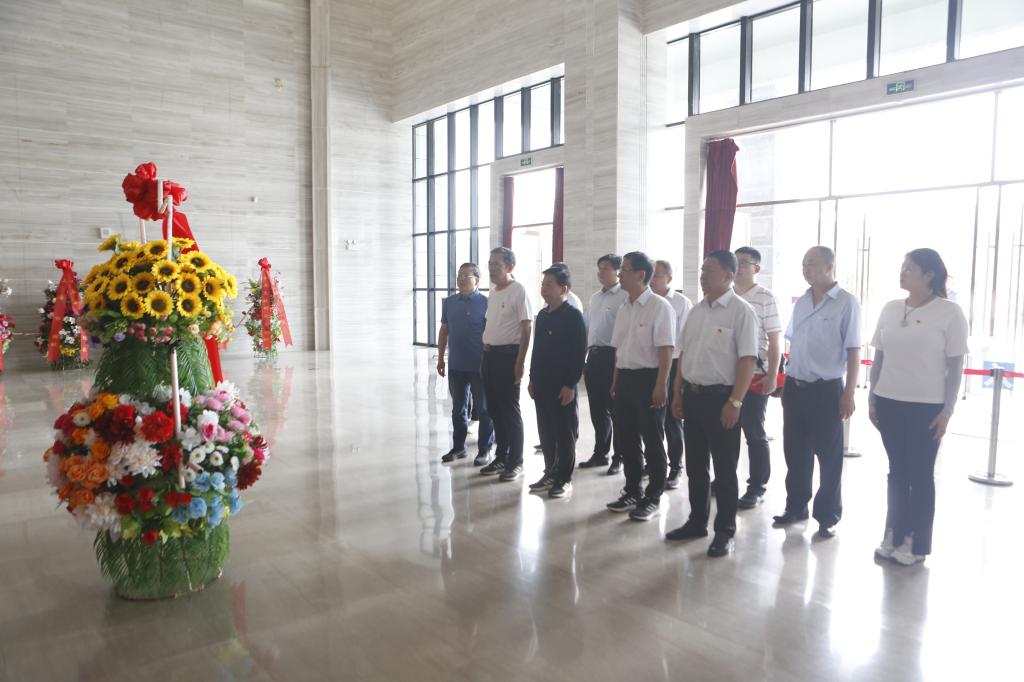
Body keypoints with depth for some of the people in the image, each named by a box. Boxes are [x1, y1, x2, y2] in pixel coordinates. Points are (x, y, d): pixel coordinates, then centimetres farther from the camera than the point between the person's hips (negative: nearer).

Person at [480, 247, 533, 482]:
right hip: (489, 354, 8)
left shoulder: (518, 291, -11)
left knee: (510, 411, -1)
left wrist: (520, 362, -18)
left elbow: (526, 328, -14)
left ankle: (516, 462, 10)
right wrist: (485, 356, 15)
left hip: (507, 355, -8)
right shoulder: (493, 291, 13)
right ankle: (501, 457, 25)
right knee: (495, 410, 13)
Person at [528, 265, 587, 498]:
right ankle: (550, 473, 25)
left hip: (563, 386, -7)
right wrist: (532, 378, 14)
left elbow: (580, 354, -14)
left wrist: (570, 385, -17)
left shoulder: (574, 316, -10)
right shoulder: (542, 315, 12)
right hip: (542, 384, 7)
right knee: (545, 431, 13)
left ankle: (564, 479, 13)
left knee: (565, 433, 3)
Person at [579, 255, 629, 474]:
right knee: (597, 409, 14)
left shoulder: (625, 296, -9)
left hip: (612, 356, -7)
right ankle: (600, 453, 27)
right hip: (594, 356, 7)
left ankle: (619, 458, 15)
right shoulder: (594, 297, 16)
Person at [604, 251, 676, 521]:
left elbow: (666, 350, -15)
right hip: (625, 378, 7)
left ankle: (653, 498, 16)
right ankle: (632, 491, 29)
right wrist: (615, 382, 15)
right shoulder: (624, 308, 11)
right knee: (626, 438, 14)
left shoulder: (659, 307, -12)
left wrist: (660, 386, -19)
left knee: (652, 441, 4)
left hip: (648, 378, -7)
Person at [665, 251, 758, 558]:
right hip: (692, 395, 7)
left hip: (720, 397, -7)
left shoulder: (741, 311, -11)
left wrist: (735, 402, -20)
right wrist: (678, 393, 13)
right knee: (695, 465, 16)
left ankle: (724, 531, 17)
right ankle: (697, 522, 30)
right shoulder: (697, 310, 11)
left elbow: (748, 360, -15)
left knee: (724, 469, 5)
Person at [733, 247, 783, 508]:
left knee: (754, 433, 4)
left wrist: (772, 375, -13)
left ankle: (756, 487, 16)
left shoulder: (766, 298, -6)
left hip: (754, 376, -5)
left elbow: (775, 340, -7)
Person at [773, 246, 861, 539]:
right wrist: (783, 379, 13)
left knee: (829, 456, 7)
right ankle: (796, 507, 29)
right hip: (794, 387, 6)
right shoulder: (801, 302, 10)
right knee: (795, 451, 14)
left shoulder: (846, 302, -8)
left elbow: (853, 351, -10)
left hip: (826, 389, -5)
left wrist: (849, 393, -13)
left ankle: (828, 517, 19)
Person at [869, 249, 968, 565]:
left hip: (926, 407, -4)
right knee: (897, 471, 11)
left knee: (920, 474, 6)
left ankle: (916, 544, 18)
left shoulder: (949, 312, -7)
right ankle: (894, 536, 22)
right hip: (889, 403, 4)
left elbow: (955, 366, -6)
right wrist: (872, 398, 8)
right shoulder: (890, 309, 5)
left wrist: (947, 410, -9)